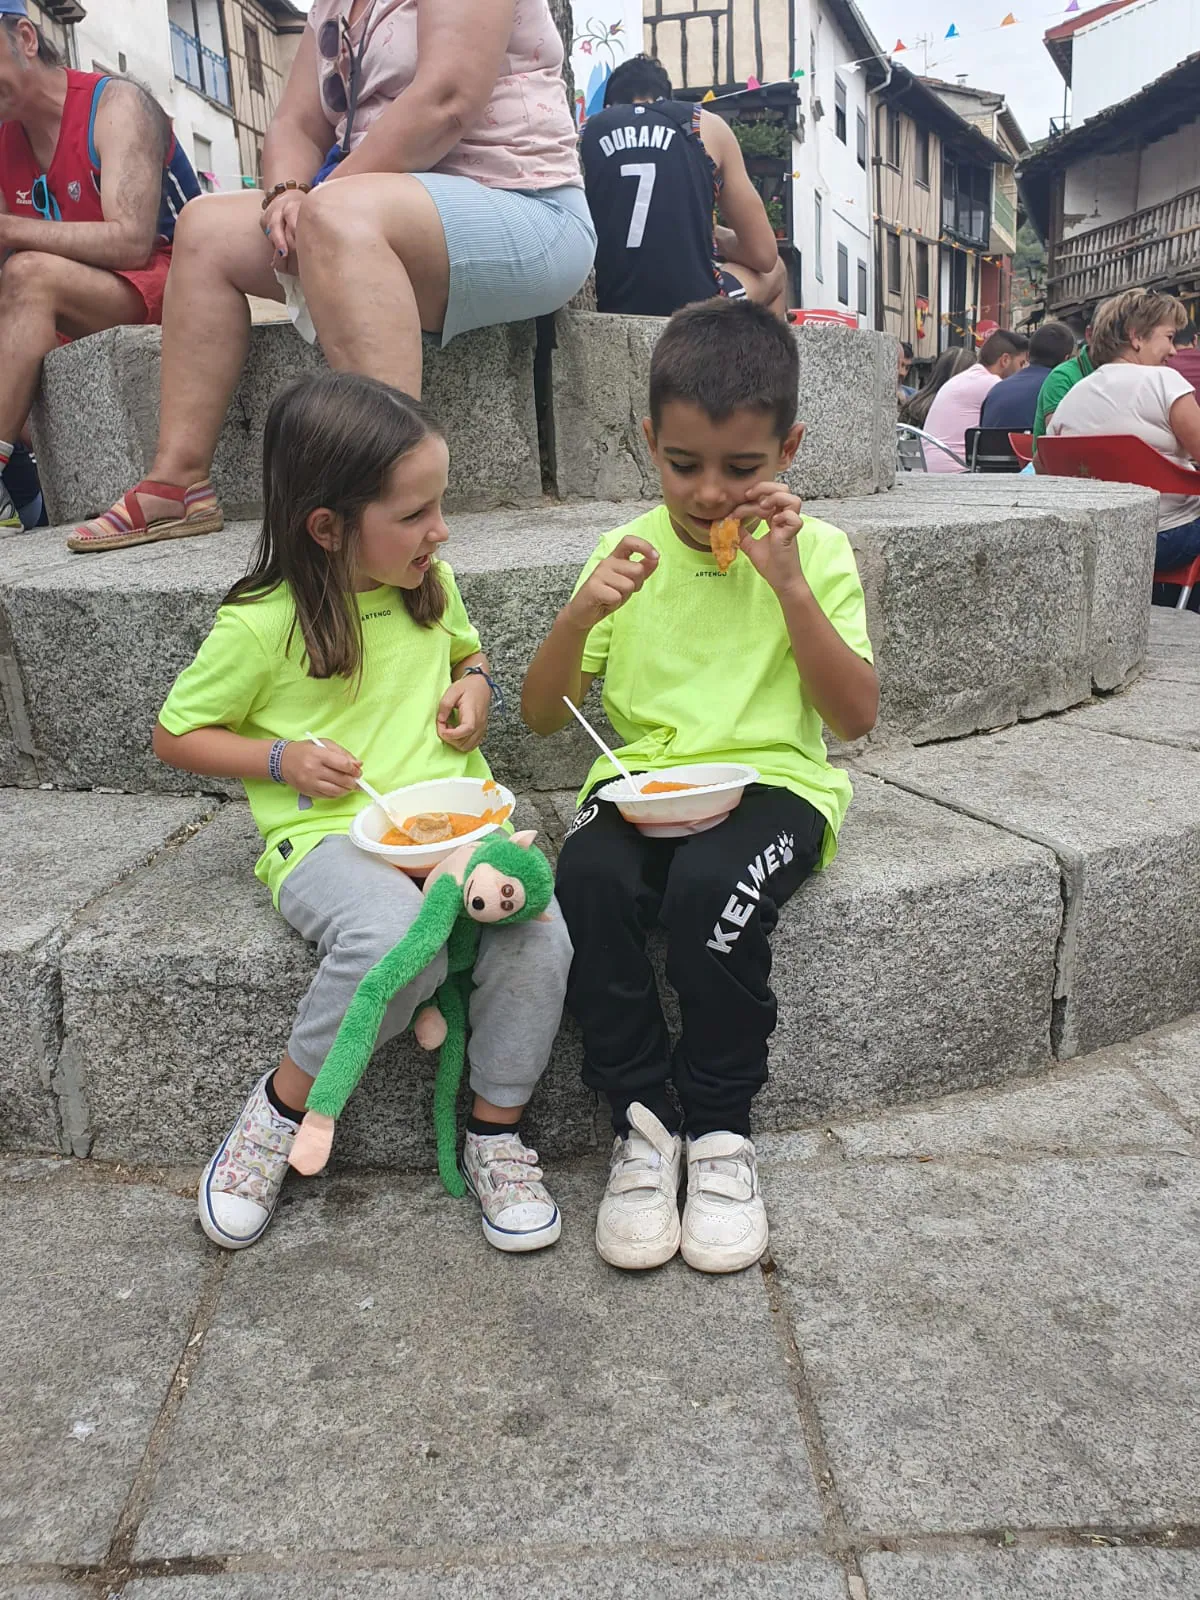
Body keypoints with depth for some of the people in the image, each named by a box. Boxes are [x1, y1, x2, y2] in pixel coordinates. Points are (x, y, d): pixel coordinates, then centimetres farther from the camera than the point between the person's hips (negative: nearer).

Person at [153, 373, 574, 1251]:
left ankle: (496, 1133, -2)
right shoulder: (260, 625, -6)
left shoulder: (429, 584, 9)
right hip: (328, 836, -4)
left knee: (540, 932, -24)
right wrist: (283, 759, -10)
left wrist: (475, 685, 6)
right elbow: (176, 735, 5)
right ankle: (281, 1109, -7)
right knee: (398, 940, -36)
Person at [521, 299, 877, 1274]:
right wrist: (581, 615, -14)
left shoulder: (815, 550, 3)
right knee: (588, 875, -30)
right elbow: (542, 717, 5)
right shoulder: (629, 550, 8)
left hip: (773, 781, -2)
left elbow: (855, 716, -7)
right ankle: (642, 1124, -12)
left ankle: (720, 1129, -10)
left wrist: (789, 585, -16)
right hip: (642, 779, 2)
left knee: (710, 884, -34)